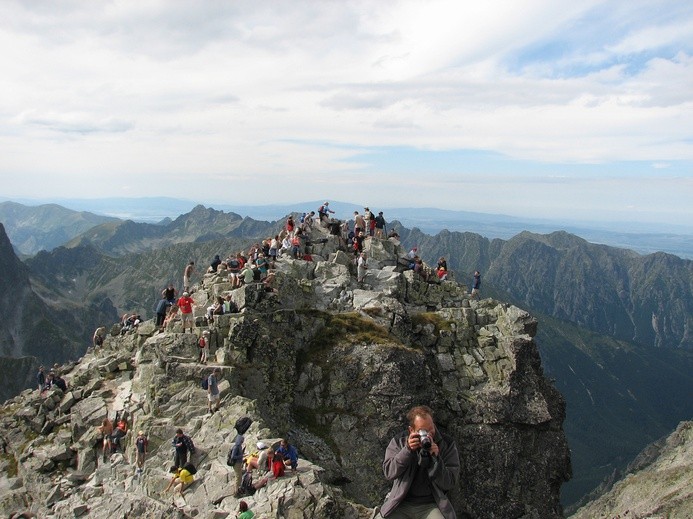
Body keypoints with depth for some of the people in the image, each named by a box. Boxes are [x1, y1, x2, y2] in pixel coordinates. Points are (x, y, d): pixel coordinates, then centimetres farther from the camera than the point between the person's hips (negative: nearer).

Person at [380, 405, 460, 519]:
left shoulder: (447, 444, -2)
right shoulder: (398, 441, 1)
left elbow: (450, 484, -5)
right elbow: (389, 473, -9)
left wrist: (435, 458, -20)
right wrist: (408, 450, -19)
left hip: (431, 505, -1)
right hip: (402, 504, 1)